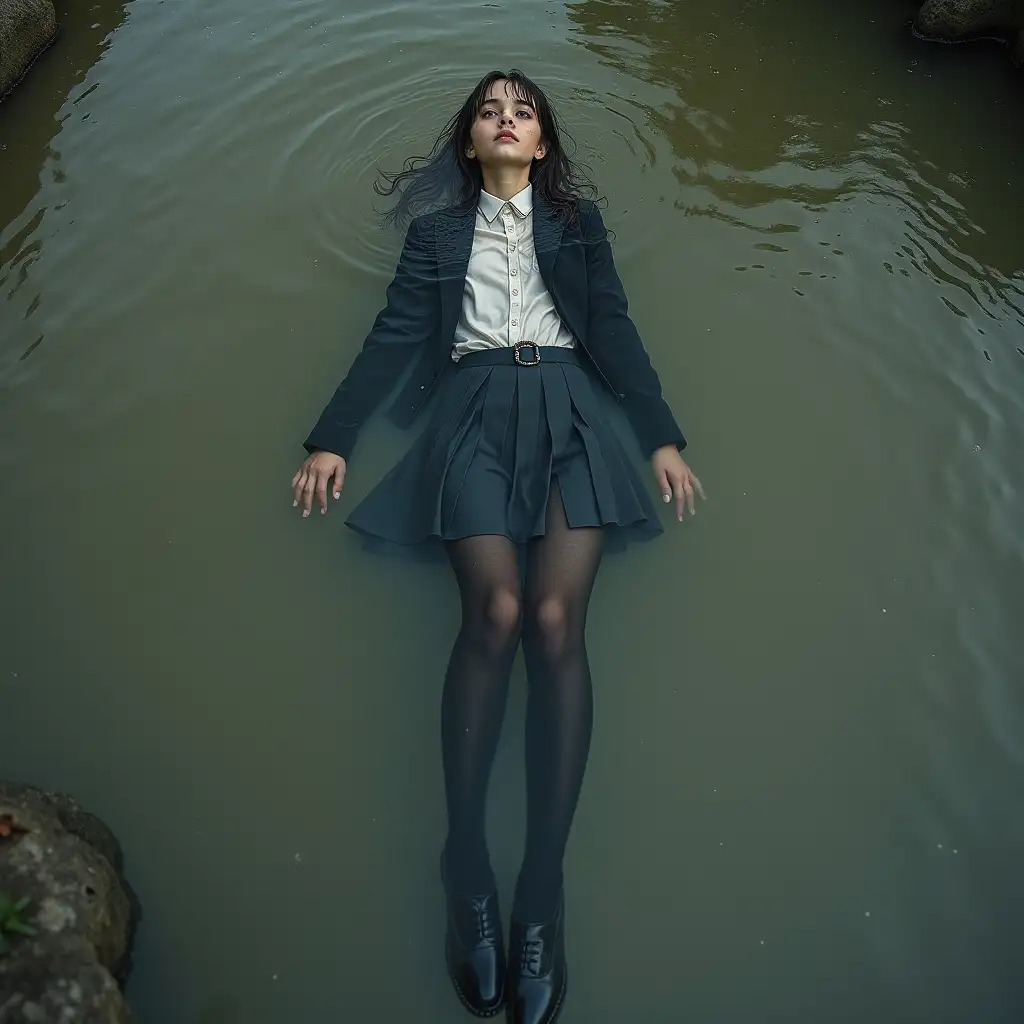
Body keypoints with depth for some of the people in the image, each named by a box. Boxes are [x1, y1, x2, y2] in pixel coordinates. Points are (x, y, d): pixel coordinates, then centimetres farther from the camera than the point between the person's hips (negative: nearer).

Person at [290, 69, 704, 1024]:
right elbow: (395, 333, 15)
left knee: (555, 616, -23)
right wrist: (330, 438, 6)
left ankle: (543, 885, -22)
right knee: (496, 609, -27)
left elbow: (614, 328, 15)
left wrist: (663, 437, 3)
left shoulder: (578, 218, 24)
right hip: (475, 408, 0)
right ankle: (465, 866, -20)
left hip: (565, 407, 1)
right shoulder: (437, 227, 23)